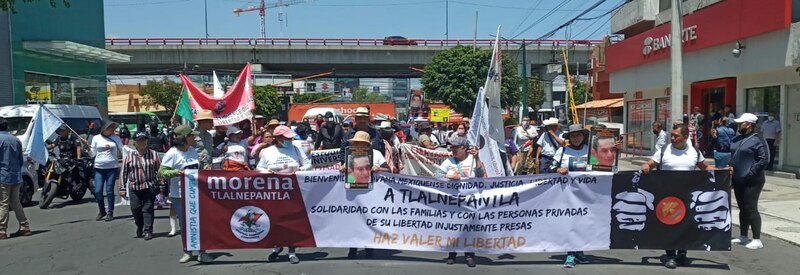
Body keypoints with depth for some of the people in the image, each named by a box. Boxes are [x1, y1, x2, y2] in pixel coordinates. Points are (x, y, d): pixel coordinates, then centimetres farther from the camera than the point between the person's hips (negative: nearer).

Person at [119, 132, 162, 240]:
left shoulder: (153, 154, 2)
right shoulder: (129, 156, 4)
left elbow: (160, 170, 3)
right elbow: (124, 173, 6)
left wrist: (161, 185, 1)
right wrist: (122, 188, 4)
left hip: (150, 187, -1)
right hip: (134, 187, 1)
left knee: (148, 208, -1)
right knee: (135, 208, 3)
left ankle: (148, 231, 6)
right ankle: (139, 227, 27)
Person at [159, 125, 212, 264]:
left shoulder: (193, 151, 9)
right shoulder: (172, 153, -10)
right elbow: (162, 171, -13)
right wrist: (176, 172, -28)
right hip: (180, 195, -5)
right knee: (185, 224, 6)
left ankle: (202, 253, 10)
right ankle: (187, 252, 23)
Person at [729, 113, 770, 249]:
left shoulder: (757, 141, -12)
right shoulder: (736, 139, 12)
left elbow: (764, 159, -17)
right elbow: (731, 156, 21)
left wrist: (751, 173, -19)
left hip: (751, 182, -8)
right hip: (738, 181, 8)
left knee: (751, 209, -5)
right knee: (743, 209, 15)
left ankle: (757, 240, 2)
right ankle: (743, 236, 25)